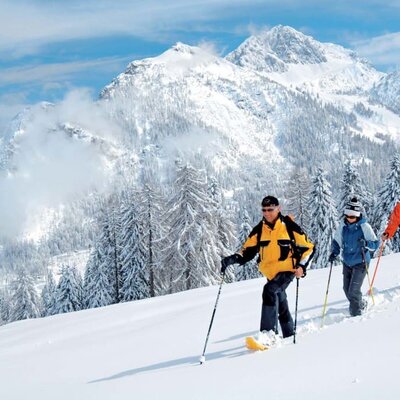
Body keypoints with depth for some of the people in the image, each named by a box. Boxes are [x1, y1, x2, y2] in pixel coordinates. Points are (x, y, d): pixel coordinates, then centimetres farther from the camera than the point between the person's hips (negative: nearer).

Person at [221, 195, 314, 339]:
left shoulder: (289, 226, -6)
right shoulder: (259, 229, 5)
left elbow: (308, 247, -1)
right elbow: (248, 250, 7)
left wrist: (301, 266, -15)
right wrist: (234, 258, -12)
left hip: (287, 269, -6)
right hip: (271, 272, 6)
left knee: (270, 290, -29)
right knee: (280, 305, 17)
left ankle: (268, 332, -32)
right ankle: (289, 333, 38)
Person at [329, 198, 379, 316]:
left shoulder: (364, 226, -17)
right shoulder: (343, 226, -4)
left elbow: (375, 244, -12)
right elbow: (337, 241, 11)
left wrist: (366, 243, -32)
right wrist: (334, 253, -6)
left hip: (361, 263, -5)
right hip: (347, 262, 5)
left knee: (353, 291, -10)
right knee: (347, 289, 14)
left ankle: (356, 313, 13)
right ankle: (361, 304, 40)